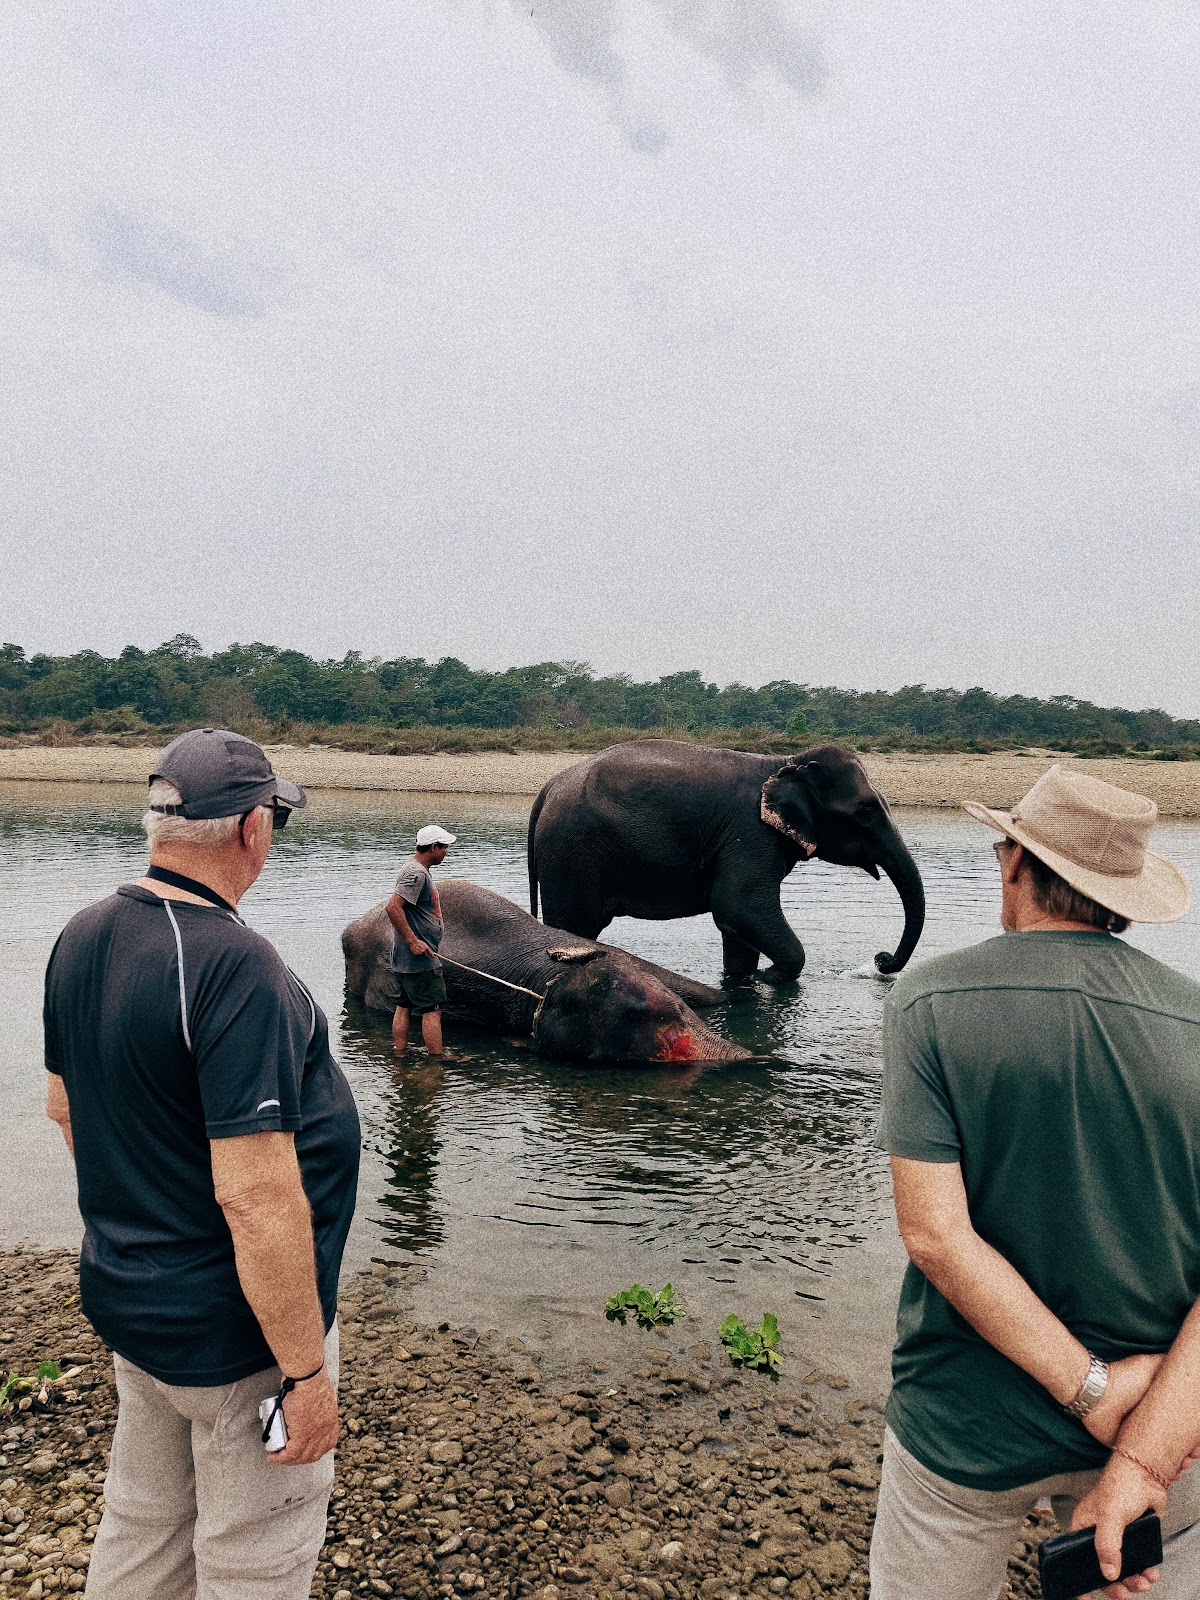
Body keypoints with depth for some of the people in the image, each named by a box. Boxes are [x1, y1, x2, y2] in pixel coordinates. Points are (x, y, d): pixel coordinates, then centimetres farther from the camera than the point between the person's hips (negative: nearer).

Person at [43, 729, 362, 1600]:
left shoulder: (83, 938, -2)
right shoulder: (233, 966, -30)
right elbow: (258, 1198, -30)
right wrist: (306, 1369, -19)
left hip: (127, 1294, 8)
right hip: (232, 1330, -8)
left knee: (143, 1528, 28)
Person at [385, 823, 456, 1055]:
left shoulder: (417, 869, 15)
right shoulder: (417, 873, -18)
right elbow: (393, 907, -27)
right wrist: (413, 941, -25)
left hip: (403, 958, 10)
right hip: (419, 958, -10)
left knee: (404, 1006, 12)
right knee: (432, 1010, -5)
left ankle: (400, 1055, 18)